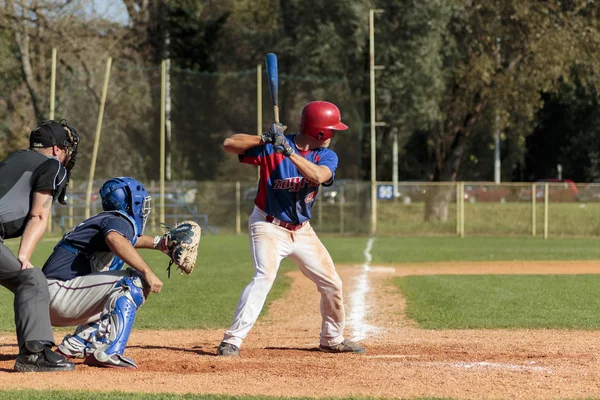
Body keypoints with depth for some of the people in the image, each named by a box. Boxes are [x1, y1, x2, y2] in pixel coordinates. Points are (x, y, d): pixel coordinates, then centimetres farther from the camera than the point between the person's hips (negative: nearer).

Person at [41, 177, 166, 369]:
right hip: (59, 292, -10)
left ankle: (75, 345, 17)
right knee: (133, 281, -19)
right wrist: (147, 272, -35)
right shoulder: (121, 221, -8)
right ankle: (109, 352, -28)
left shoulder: (103, 219, 21)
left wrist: (156, 242, 43)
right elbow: (115, 239, -35)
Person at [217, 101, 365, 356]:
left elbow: (318, 176, -25)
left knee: (332, 284, 8)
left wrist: (288, 151, -34)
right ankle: (232, 340, -28)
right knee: (264, 277, -27)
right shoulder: (272, 147, -12)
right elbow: (229, 144, -17)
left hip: (302, 230, 6)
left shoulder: (327, 156, -2)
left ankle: (333, 339, 29)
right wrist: (265, 139, -30)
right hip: (269, 227, -5)